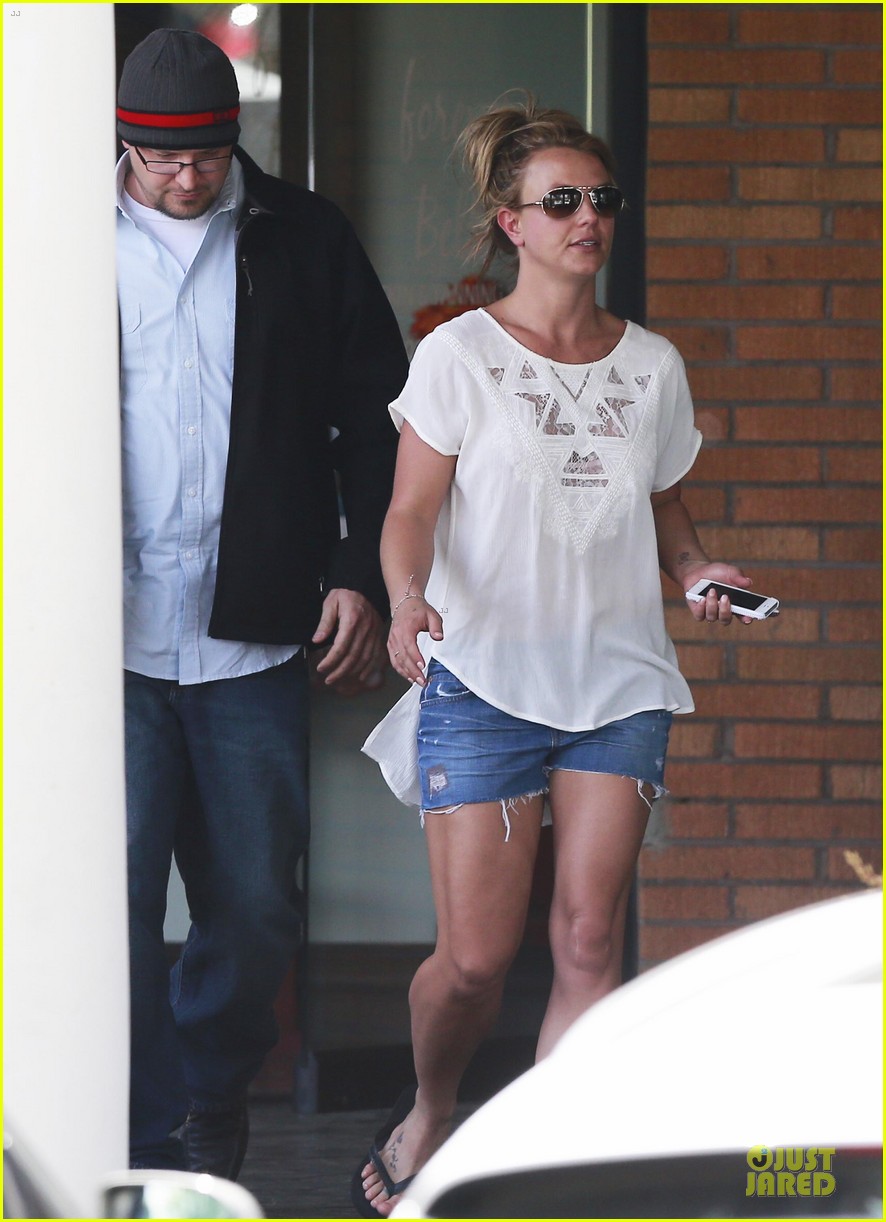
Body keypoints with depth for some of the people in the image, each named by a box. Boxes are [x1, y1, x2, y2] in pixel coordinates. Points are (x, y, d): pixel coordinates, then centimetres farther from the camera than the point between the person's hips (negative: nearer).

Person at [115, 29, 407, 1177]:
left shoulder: (304, 240, 6)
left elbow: (375, 416, 10)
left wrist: (361, 577, 3)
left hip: (251, 641, 1)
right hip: (108, 633, -1)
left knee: (255, 906, 7)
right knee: (116, 895, -6)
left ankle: (213, 1094, 30)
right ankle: (147, 1146, 3)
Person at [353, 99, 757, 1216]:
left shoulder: (651, 366, 11)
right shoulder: (459, 355, -1)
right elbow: (410, 512, -5)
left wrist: (698, 566, 0)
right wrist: (408, 599, -25)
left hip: (618, 680, 3)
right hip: (484, 675, -3)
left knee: (589, 941, -8)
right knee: (476, 955, -5)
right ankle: (427, 1112, 25)